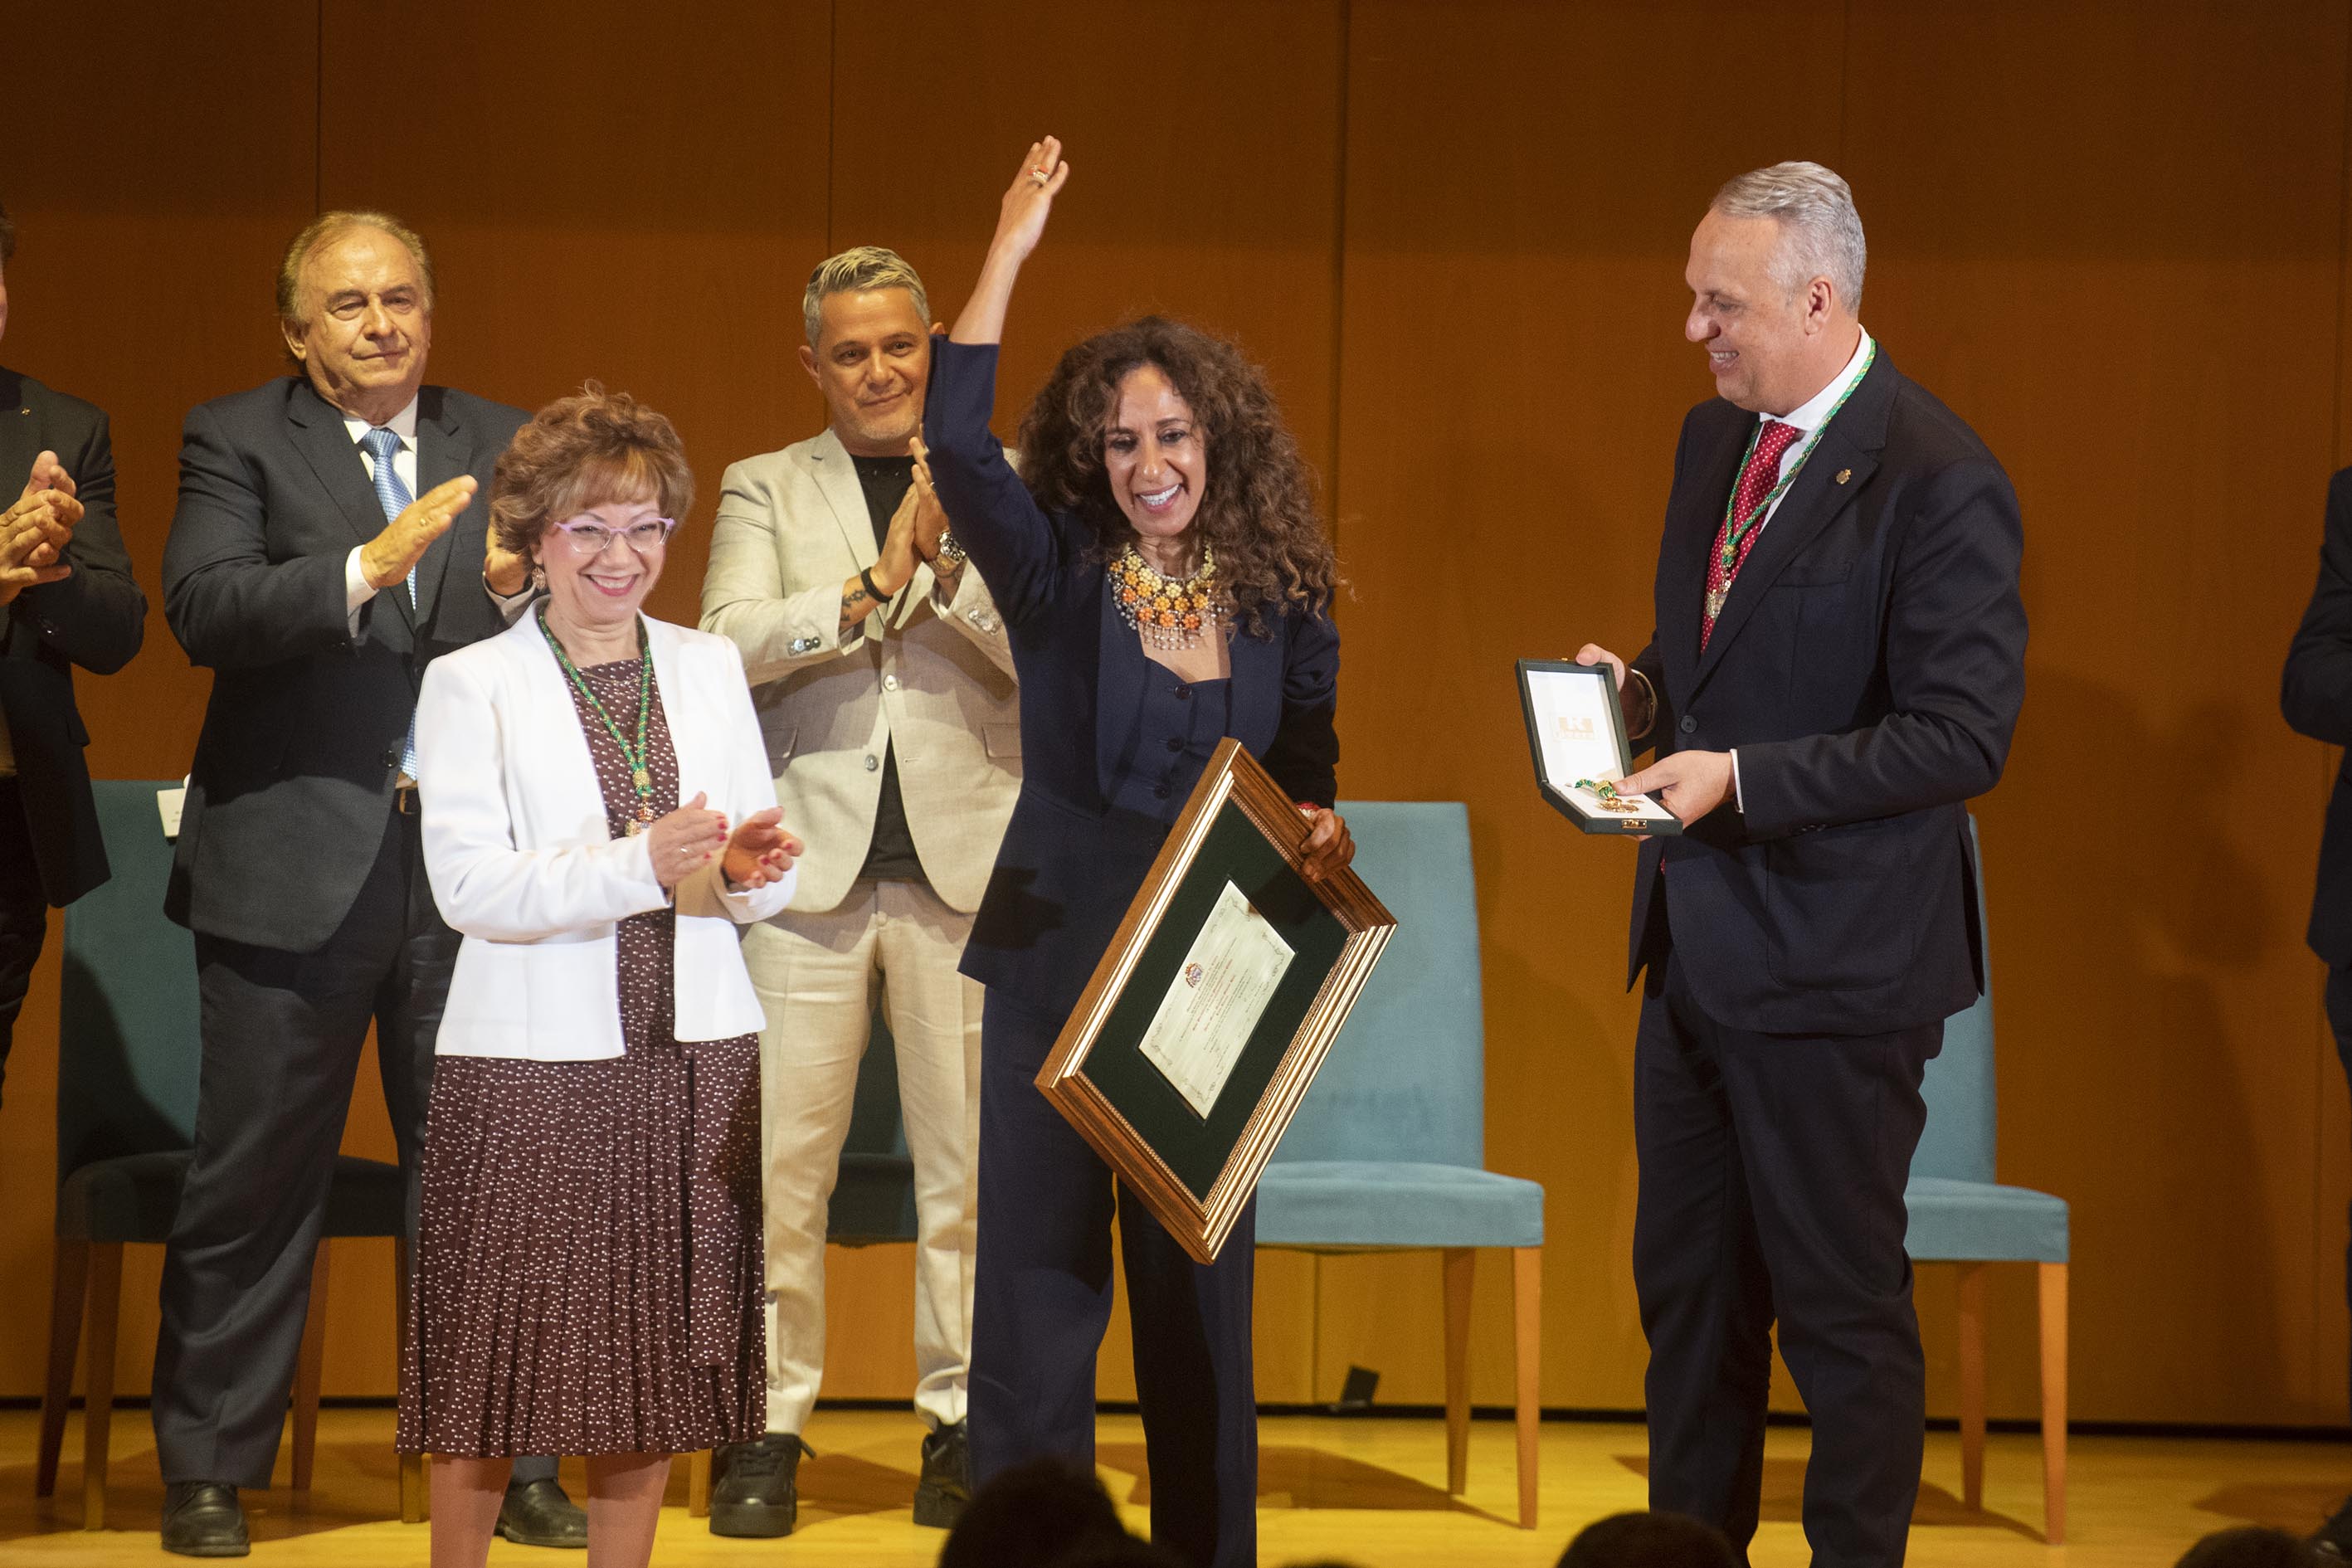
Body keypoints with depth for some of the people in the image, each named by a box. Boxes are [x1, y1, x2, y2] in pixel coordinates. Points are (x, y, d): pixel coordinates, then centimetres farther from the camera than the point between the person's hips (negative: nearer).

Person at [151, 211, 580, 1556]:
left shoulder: (504, 446, 12)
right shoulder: (237, 439, 2)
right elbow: (203, 609, -14)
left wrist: (521, 591, -14)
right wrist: (368, 567, -25)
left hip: (474, 860, 3)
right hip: (295, 868, -2)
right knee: (254, 1181, 3)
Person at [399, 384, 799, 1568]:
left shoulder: (708, 668, 13)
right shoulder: (471, 684, 0)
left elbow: (767, 884, 11)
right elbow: (467, 885, -12)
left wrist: (744, 868, -14)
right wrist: (637, 866, -24)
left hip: (691, 1057, 4)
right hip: (531, 1061, -4)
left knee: (651, 1347, 7)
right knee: (498, 1355, -2)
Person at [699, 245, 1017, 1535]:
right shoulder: (766, 489, 12)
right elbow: (731, 642, -4)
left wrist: (949, 568, -15)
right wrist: (871, 589, -14)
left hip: (964, 861, 0)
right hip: (809, 860, 0)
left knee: (971, 1158, 1)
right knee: (779, 1158, -2)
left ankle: (963, 1424, 10)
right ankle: (765, 1430, 6)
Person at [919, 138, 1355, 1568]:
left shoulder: (1282, 608, 4)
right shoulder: (1061, 576, -3)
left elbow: (1308, 782, 12)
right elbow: (956, 445, -19)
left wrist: (1324, 842, -11)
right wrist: (1010, 255, -21)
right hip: (1059, 968, -2)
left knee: (1201, 1302, 9)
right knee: (1038, 1289, 0)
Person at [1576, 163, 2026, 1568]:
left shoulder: (1938, 482, -17)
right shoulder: (1715, 438, 10)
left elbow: (1964, 736, -20)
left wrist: (1741, 777, -25)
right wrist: (1645, 687, 1)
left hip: (1833, 966, -8)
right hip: (1698, 945, 8)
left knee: (1845, 1308, 1)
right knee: (1687, 1293, 16)